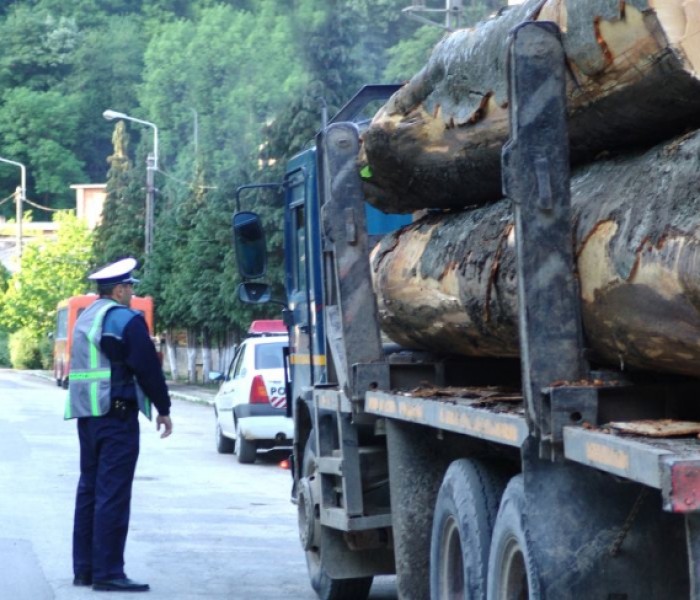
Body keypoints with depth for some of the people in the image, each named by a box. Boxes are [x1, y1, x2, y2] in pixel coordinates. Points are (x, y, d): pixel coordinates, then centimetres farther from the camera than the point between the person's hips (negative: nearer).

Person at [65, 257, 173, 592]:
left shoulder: (85, 318, 16)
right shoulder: (126, 319, -11)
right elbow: (148, 367, -11)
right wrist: (163, 409, -2)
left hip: (86, 414, 9)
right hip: (117, 414, -9)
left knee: (89, 489, 13)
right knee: (113, 493, -8)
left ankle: (83, 568, 16)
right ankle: (107, 573, -9)